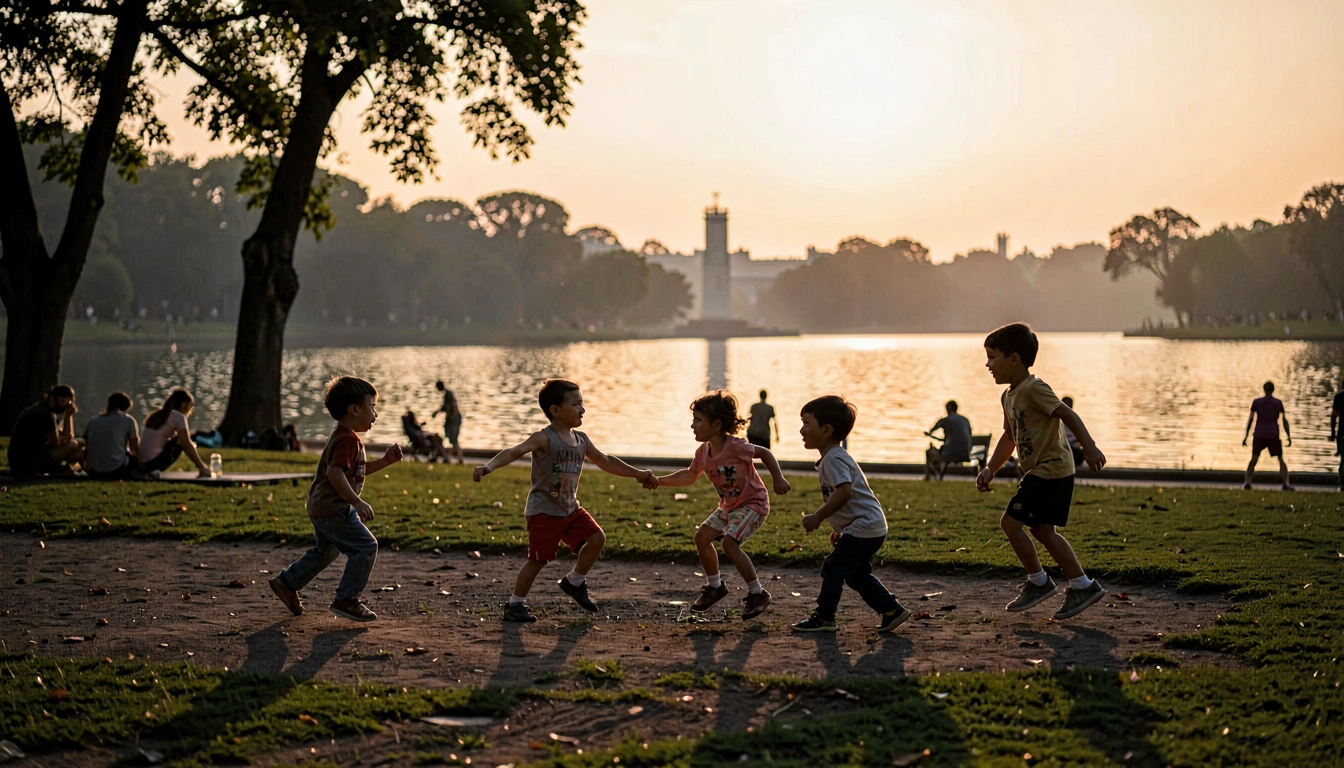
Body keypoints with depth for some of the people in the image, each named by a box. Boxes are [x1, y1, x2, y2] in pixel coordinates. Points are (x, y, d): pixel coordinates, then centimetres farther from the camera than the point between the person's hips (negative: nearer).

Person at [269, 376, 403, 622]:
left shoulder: (341, 436, 15)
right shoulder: (349, 439, -20)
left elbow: (357, 471, 23)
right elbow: (335, 473, -32)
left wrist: (385, 461, 14)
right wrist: (357, 502, -34)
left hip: (321, 508, 11)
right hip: (334, 509, -11)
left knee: (325, 551, 26)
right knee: (365, 547, -9)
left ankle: (286, 582, 35)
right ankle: (346, 600, -6)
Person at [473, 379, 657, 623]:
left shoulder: (581, 440, 6)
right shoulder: (545, 439, -17)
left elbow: (605, 462, 21)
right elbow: (514, 452, -32)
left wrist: (638, 474, 25)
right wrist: (488, 467, -50)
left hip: (571, 509, 7)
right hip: (544, 511, -7)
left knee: (597, 538, -3)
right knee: (538, 559, -4)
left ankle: (575, 582, 18)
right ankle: (515, 604, 11)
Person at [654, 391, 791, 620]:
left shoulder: (735, 446, -26)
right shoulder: (703, 452, -4)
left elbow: (765, 453, -15)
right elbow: (690, 475, 12)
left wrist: (778, 479, -22)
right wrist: (659, 481, 6)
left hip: (753, 503, -8)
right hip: (729, 506, 8)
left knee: (729, 543, -23)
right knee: (702, 536, 3)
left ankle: (757, 593, -9)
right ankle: (714, 586, 22)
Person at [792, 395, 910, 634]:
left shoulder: (834, 459, -16)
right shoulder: (835, 456, 17)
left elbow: (844, 491, -31)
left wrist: (818, 517, -26)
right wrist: (838, 528, 27)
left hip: (863, 527, -11)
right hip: (871, 526, 11)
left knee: (833, 568, -4)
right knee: (857, 575, 17)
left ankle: (824, 618, 5)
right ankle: (892, 610, 20)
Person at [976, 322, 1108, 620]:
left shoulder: (1033, 389, -16)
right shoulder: (1009, 395, 14)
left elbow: (1067, 414, -23)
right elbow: (1010, 437, 23)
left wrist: (1089, 447, -32)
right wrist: (990, 469, 17)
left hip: (1051, 470, -10)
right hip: (1041, 471, 10)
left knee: (1010, 522, -9)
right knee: (1042, 530, 13)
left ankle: (1038, 582, 6)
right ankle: (1082, 585, 19)